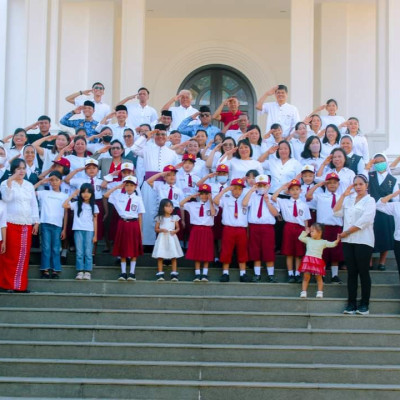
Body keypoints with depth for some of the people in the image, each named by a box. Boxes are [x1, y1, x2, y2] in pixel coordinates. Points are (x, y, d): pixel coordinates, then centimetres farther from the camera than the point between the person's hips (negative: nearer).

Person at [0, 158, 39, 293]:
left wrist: (36, 222, 10)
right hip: (11, 224, -4)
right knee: (11, 255, -5)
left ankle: (21, 284, 9)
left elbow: (34, 204, 16)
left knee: (24, 256, 3)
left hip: (27, 225, 4)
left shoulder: (29, 186, 15)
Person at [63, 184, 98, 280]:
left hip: (89, 231, 0)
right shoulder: (76, 204, 6)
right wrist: (72, 195, -1)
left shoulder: (94, 206, 9)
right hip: (78, 230, 0)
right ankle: (80, 272, 2)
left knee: (88, 253, -1)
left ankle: (87, 272, 0)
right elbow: (64, 205, -7)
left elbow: (95, 221, 8)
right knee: (79, 253, 0)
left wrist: (95, 235, 3)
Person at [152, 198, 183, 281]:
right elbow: (156, 229, 6)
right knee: (160, 257, -3)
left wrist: (175, 231, -9)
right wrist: (161, 230, -13)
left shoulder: (175, 217, 4)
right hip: (162, 238, -1)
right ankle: (160, 274, 2)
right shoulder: (159, 218, 2)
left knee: (174, 257, -1)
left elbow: (178, 228, 11)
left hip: (172, 238, 1)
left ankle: (174, 274, 4)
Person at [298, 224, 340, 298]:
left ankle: (320, 292, 10)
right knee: (306, 277, 1)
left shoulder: (323, 242, 7)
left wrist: (336, 241, -12)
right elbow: (300, 238, 11)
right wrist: (305, 232, 9)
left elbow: (331, 244, 3)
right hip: (308, 260, 1)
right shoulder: (308, 240, 12)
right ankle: (303, 292, 4)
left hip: (318, 261, -1)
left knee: (319, 277, 5)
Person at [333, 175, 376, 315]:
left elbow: (364, 221, -12)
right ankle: (351, 303, 6)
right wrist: (343, 195, 2)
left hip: (363, 241, -5)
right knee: (351, 272, 4)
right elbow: (337, 213, 4)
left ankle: (364, 304, 2)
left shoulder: (370, 201, -1)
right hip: (348, 241, 5)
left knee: (363, 272, -3)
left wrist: (346, 233, -9)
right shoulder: (349, 199, 15)